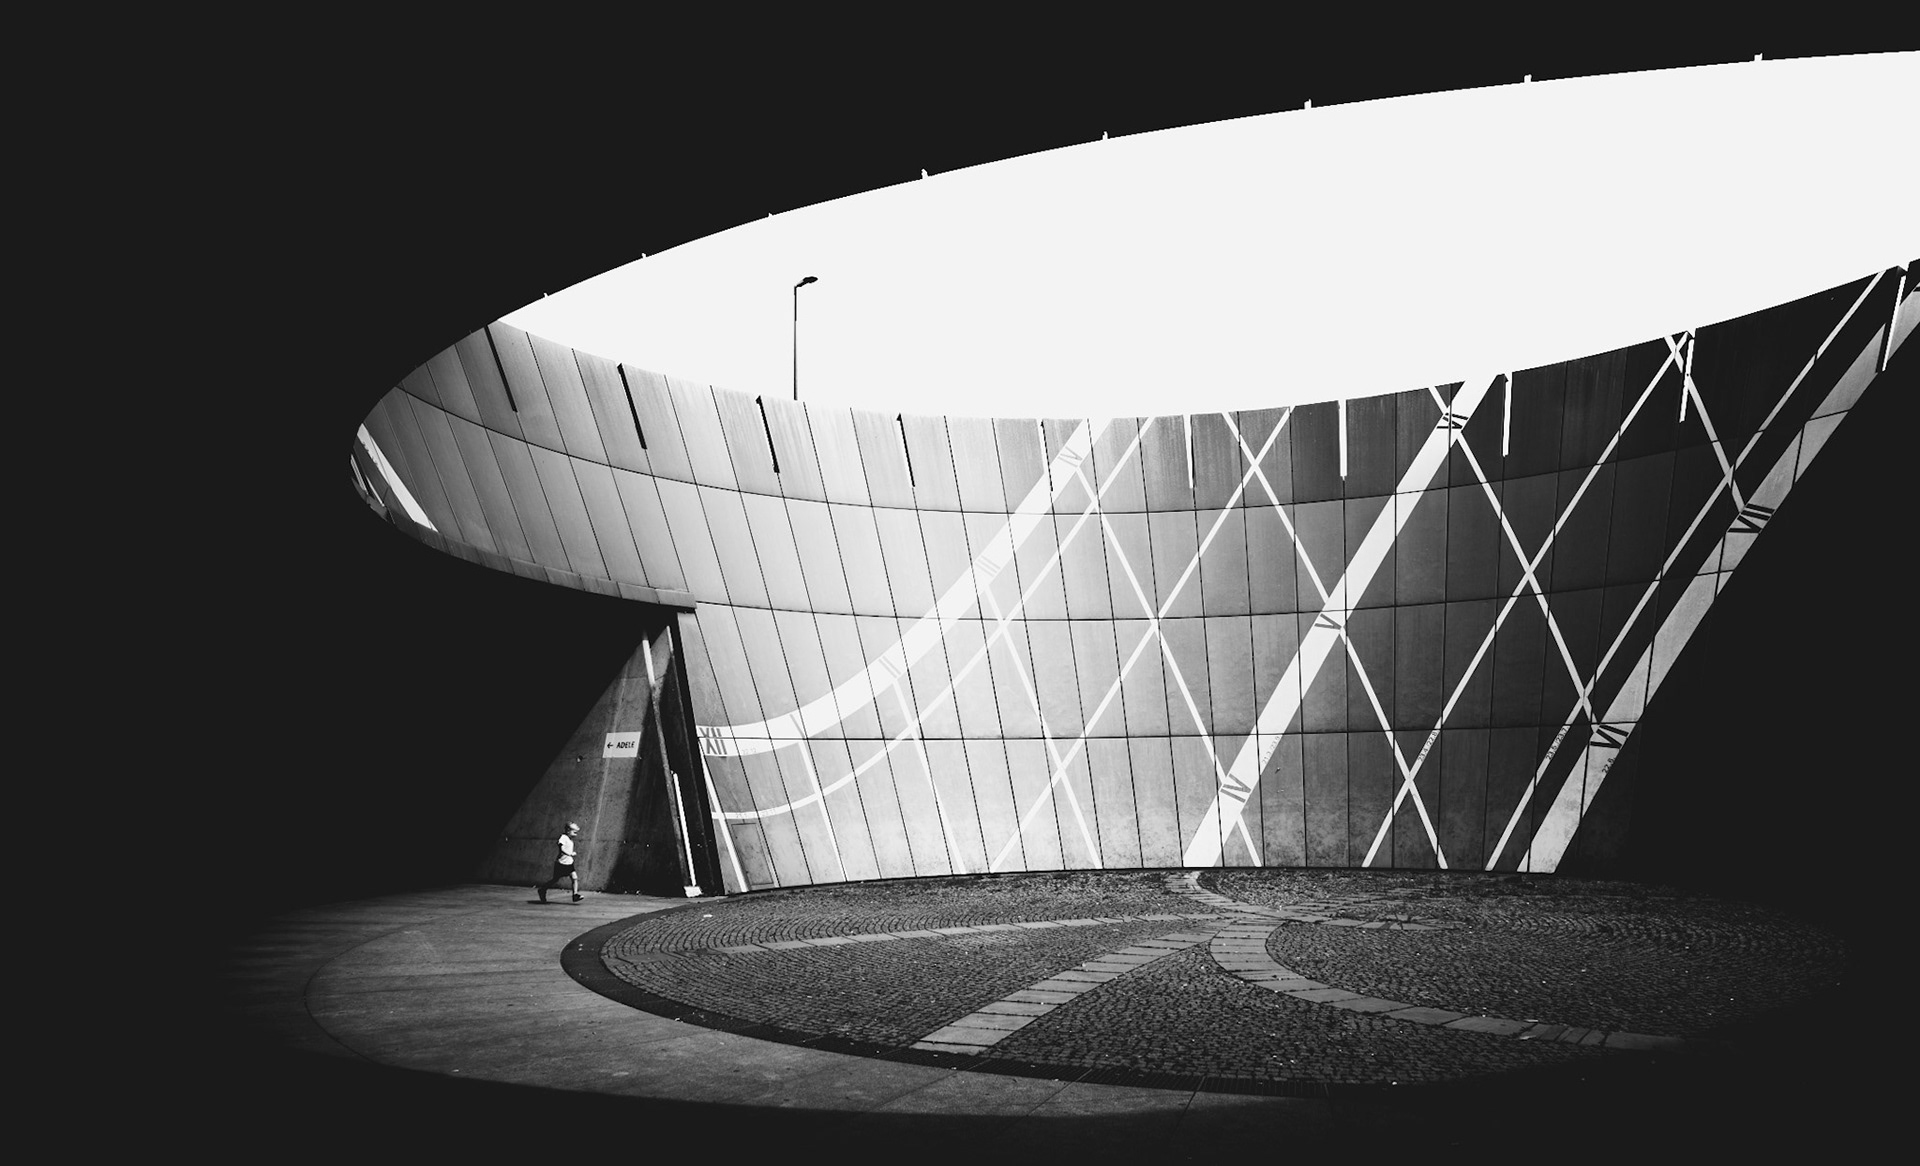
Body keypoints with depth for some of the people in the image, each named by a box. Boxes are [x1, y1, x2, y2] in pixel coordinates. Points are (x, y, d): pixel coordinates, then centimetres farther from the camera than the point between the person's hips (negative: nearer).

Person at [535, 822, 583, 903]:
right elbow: (562, 849, -25)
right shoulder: (563, 837, -14)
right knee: (555, 879, 7)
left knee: (575, 877, -9)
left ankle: (575, 895, -11)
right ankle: (542, 890, 29)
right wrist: (570, 854, -28)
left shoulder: (570, 840, 12)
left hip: (569, 863, 7)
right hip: (561, 863, -7)